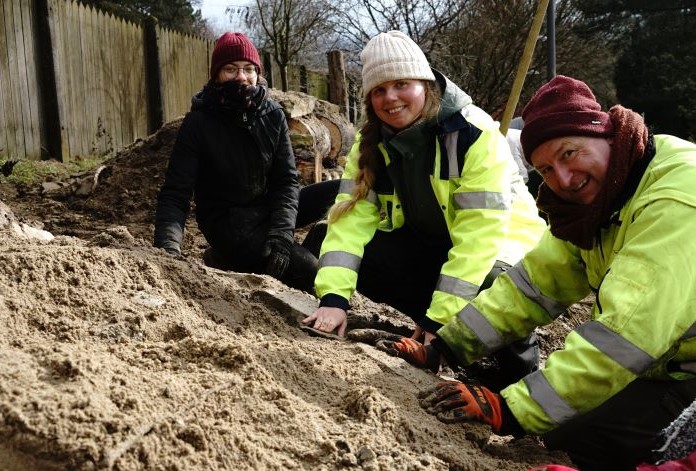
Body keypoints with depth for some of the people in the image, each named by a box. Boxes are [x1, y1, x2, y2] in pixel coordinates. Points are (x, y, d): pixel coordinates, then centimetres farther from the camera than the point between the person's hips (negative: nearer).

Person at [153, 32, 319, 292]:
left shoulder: (273, 115, -3)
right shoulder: (198, 122, -13)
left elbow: (286, 180, -6)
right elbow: (175, 193, -17)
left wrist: (281, 235, -21)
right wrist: (168, 248, -34)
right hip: (227, 221, -6)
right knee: (310, 270, -21)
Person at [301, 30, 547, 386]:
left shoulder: (475, 134, -25)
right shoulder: (371, 143, -7)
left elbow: (479, 233, -31)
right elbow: (352, 215, -17)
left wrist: (442, 318, -34)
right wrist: (333, 297, -31)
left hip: (499, 242, -5)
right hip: (430, 244, 5)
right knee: (363, 260, -21)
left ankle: (522, 375, -2)